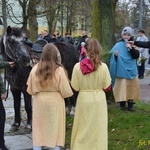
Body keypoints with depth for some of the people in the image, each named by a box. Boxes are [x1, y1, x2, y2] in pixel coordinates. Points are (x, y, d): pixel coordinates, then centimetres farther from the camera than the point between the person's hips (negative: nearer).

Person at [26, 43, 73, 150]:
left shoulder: (35, 69, -8)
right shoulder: (59, 70, -15)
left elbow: (30, 90, -1)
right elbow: (66, 92, -11)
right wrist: (69, 92, 11)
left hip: (39, 102, 2)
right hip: (55, 102, -2)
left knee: (39, 129, 12)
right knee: (55, 128, 11)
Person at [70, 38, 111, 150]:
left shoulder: (78, 66, -13)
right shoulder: (103, 67, -13)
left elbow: (75, 88, -7)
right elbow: (107, 87, -6)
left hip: (83, 100, 0)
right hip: (98, 100, 0)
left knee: (83, 129, 16)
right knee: (98, 129, 14)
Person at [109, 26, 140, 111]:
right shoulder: (118, 45, 1)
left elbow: (136, 56, -8)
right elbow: (112, 56, -1)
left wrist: (131, 48, -20)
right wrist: (115, 55, -23)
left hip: (131, 70, 2)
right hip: (121, 70, -1)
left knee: (131, 87, 5)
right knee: (121, 87, -2)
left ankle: (130, 103, 16)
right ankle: (122, 103, 10)